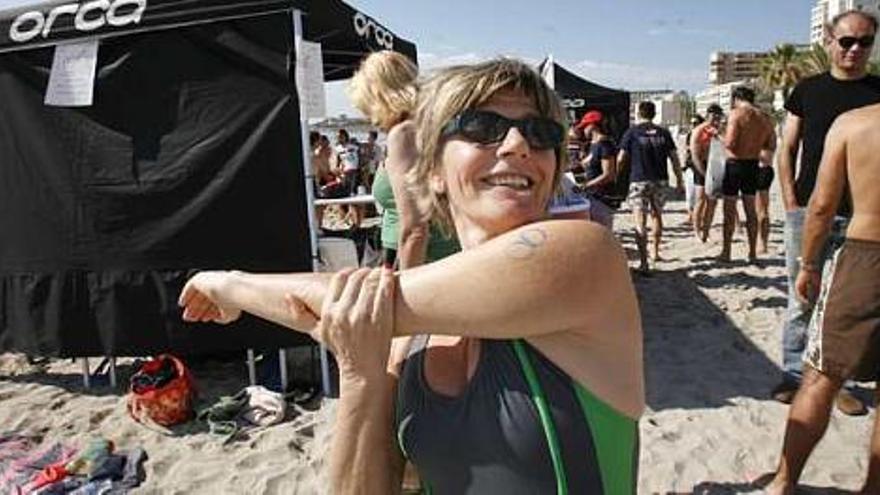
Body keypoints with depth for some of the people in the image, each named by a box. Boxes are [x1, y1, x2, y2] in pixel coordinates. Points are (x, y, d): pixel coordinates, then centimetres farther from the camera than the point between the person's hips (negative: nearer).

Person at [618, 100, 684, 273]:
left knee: (640, 222, -6)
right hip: (660, 181, 4)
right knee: (657, 215, 24)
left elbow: (621, 159, -6)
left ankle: (643, 262, -13)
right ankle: (655, 251, 34)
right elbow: (674, 159, 6)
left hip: (639, 181, -4)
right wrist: (679, 182, 13)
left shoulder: (632, 132, -3)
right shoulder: (663, 133, 7)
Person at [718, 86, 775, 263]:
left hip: (735, 163, -5)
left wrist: (721, 137, 0)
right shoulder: (764, 117, 7)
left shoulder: (737, 114, -11)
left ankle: (726, 252, 6)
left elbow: (729, 143, -21)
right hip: (753, 165, 5)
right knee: (750, 209, 13)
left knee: (729, 210, 2)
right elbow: (771, 146, 12)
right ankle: (752, 252, 16)